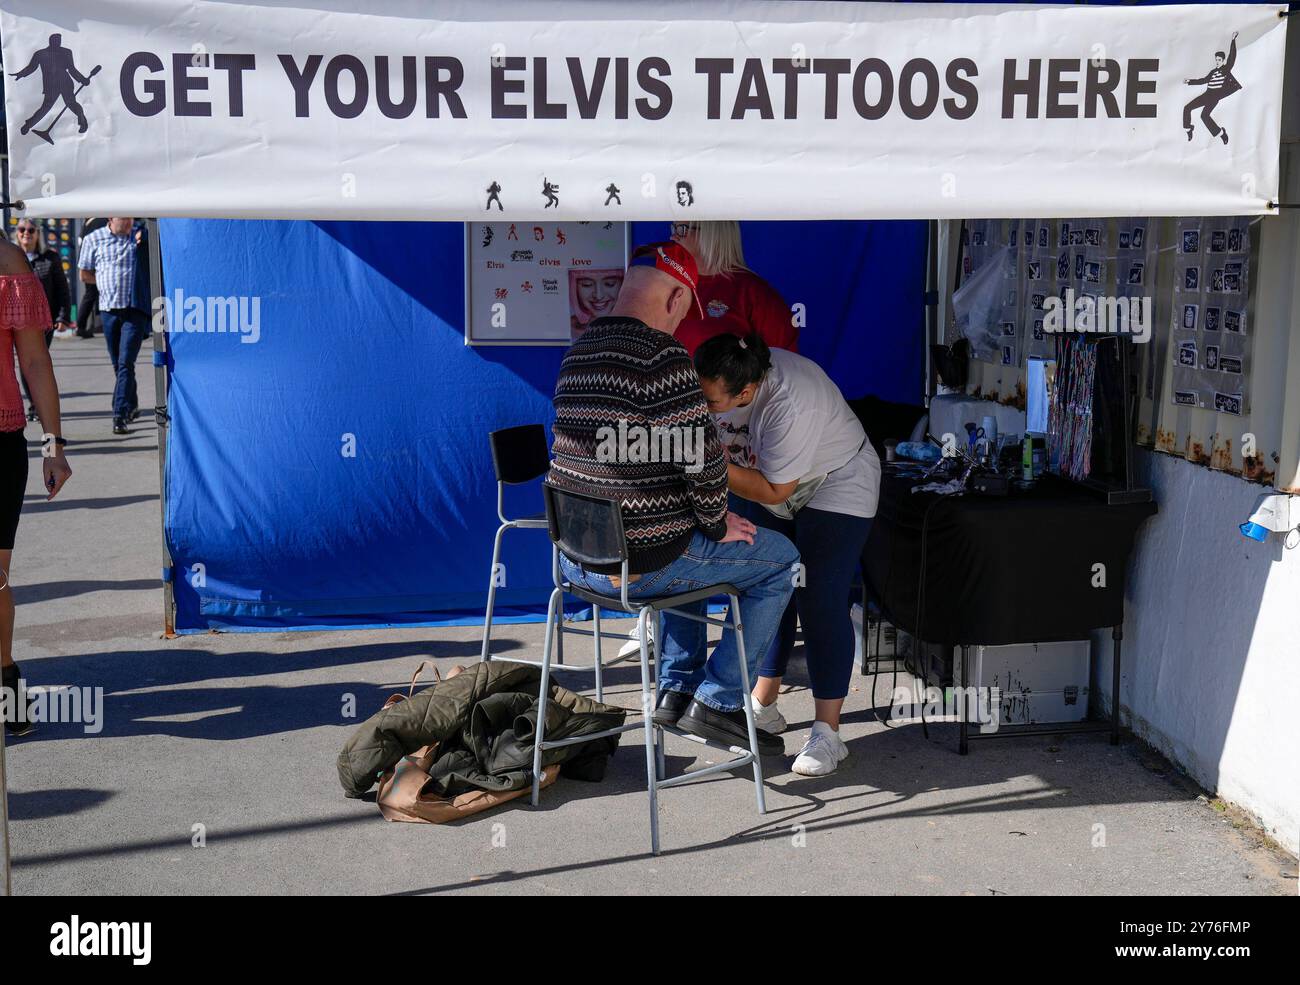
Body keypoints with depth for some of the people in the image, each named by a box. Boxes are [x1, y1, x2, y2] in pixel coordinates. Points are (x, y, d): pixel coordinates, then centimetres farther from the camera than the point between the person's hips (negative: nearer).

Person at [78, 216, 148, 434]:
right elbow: (85, 275, 13)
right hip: (109, 308, 2)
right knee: (118, 364, 12)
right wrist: (108, 282, 3)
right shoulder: (94, 239, 5)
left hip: (136, 309, -2)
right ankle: (132, 407, 31)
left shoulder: (141, 235, 5)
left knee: (125, 363, -12)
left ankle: (119, 416, -15)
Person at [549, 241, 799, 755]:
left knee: (684, 541, 37)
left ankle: (676, 689, 34)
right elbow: (700, 455, -19)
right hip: (638, 565, -8)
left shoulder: (577, 352, 9)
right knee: (781, 558, 12)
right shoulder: (660, 355, -19)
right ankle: (716, 700, 12)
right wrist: (718, 522, -1)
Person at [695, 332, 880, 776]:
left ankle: (827, 733, -8)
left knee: (819, 602, -13)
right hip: (776, 496, 8)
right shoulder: (716, 380, -17)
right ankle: (763, 706, 21)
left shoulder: (789, 405, -38)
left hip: (837, 492, -8)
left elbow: (774, 491, -31)